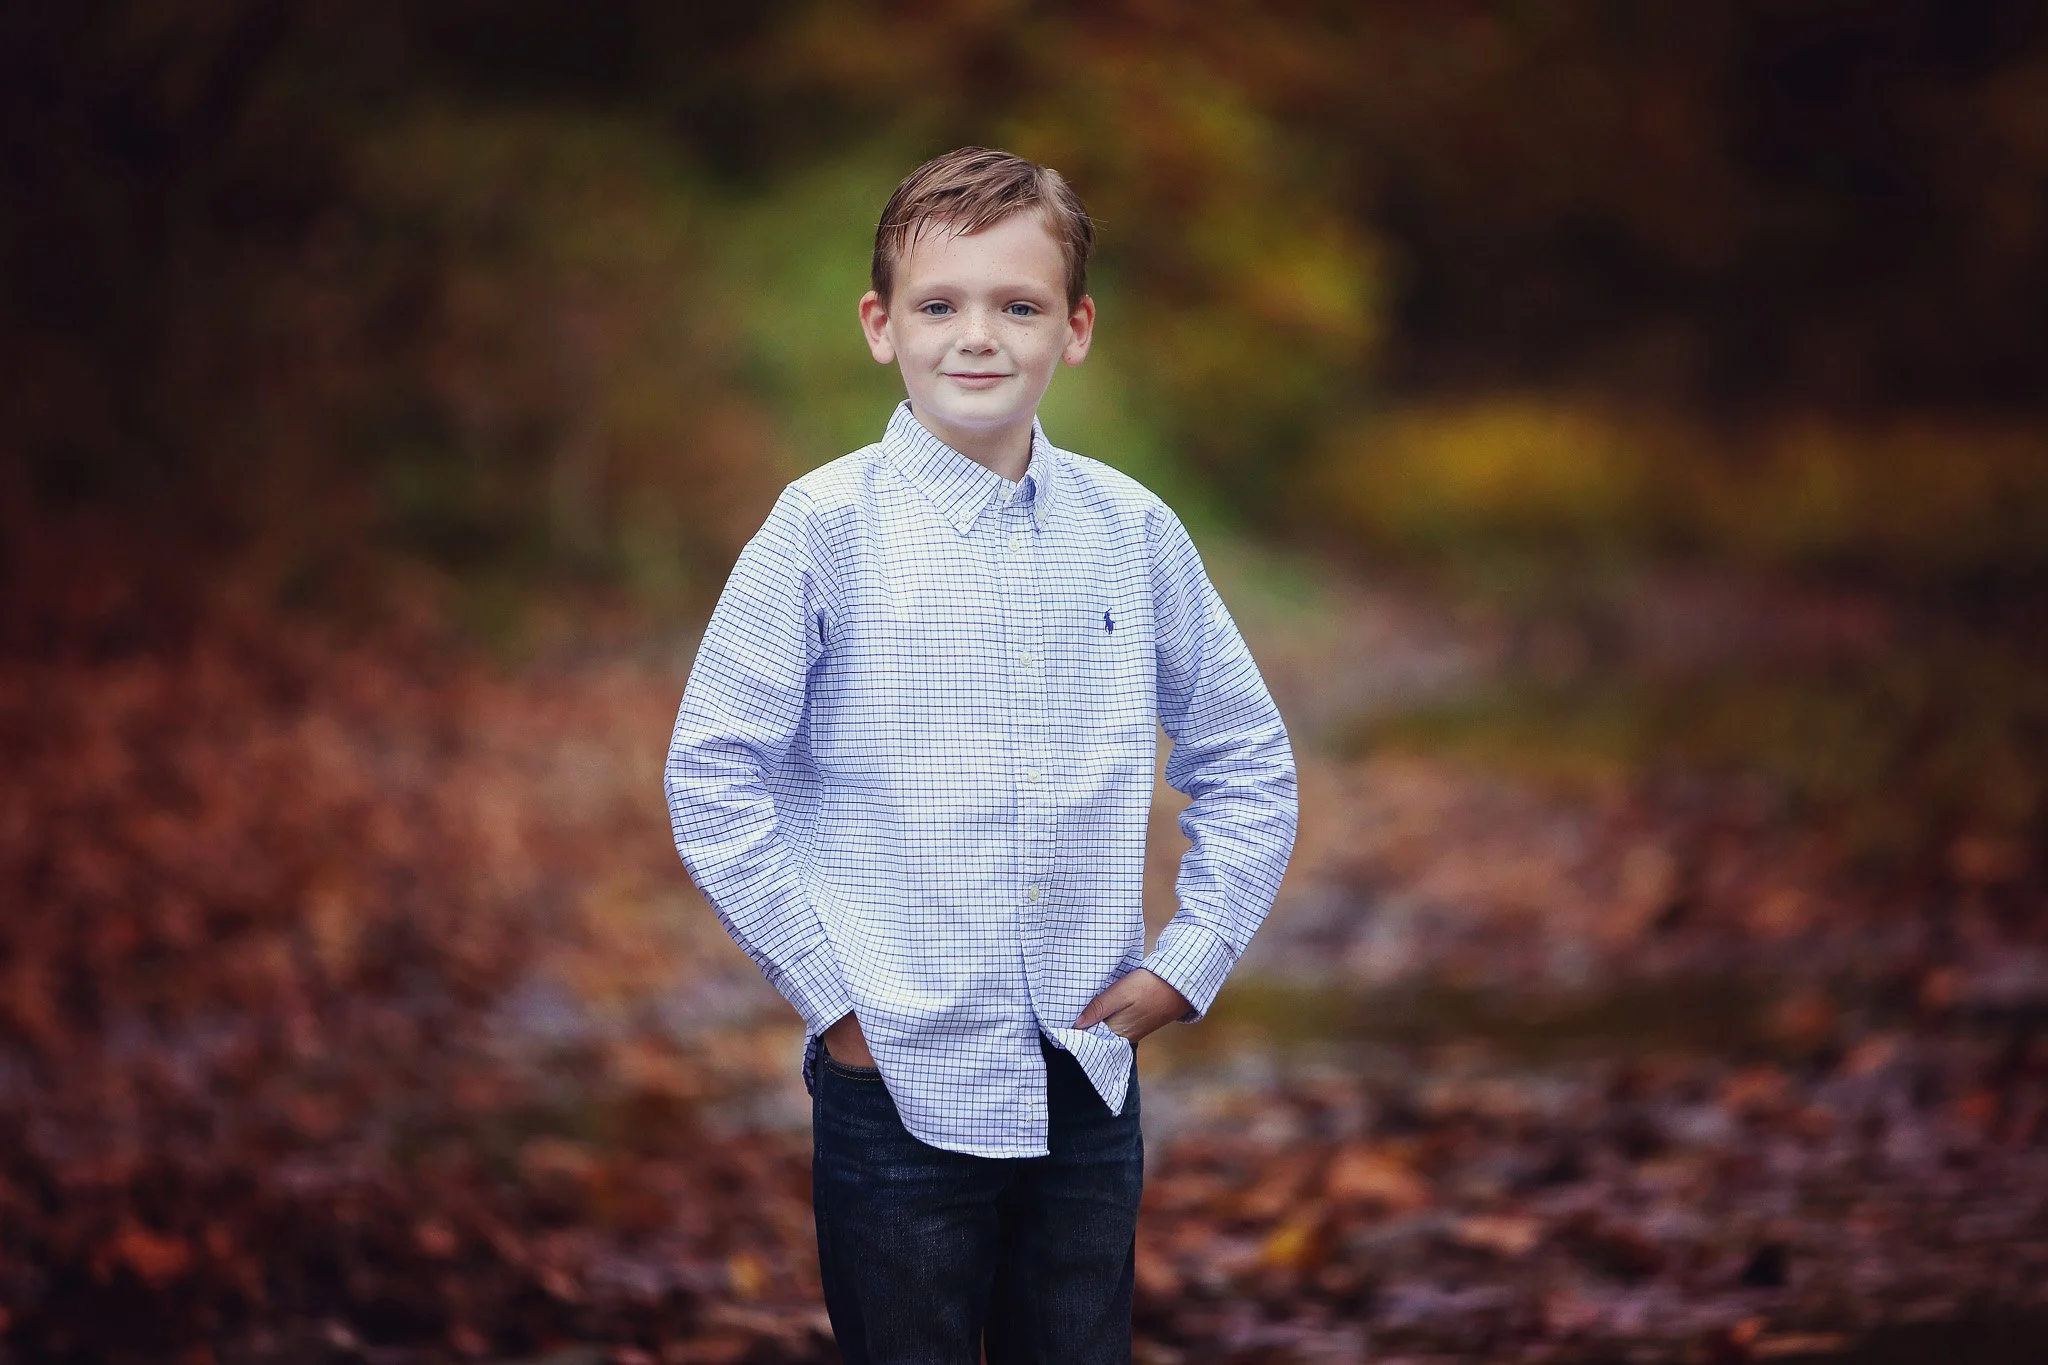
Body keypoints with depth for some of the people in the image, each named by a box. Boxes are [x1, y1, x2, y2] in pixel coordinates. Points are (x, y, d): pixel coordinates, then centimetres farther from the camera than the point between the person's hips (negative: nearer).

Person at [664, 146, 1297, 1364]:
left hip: (1088, 1078, 3)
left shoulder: (1134, 533, 3)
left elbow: (1249, 761, 13)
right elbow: (712, 776, -6)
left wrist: (1193, 960, 4)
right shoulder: (826, 531, -6)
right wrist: (828, 987, -8)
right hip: (901, 1078, -3)